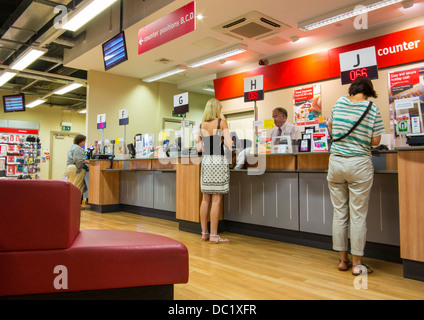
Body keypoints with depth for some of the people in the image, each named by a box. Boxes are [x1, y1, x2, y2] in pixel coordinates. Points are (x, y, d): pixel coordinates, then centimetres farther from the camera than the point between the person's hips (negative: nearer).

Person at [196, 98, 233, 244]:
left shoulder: (201, 125, 11)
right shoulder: (222, 122, -4)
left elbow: (199, 148, 8)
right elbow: (229, 144, -10)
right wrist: (230, 142, 12)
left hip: (205, 161, 5)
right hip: (219, 161, -5)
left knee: (206, 198, 11)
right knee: (216, 199, -3)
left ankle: (204, 233, 18)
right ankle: (213, 235, 1)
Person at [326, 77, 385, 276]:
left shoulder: (339, 103, 6)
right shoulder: (372, 108, -3)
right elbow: (375, 141, -2)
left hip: (336, 162, 3)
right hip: (359, 164, -3)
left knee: (339, 213, 9)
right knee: (358, 216, 3)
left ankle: (343, 259, 19)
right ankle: (357, 263, 11)